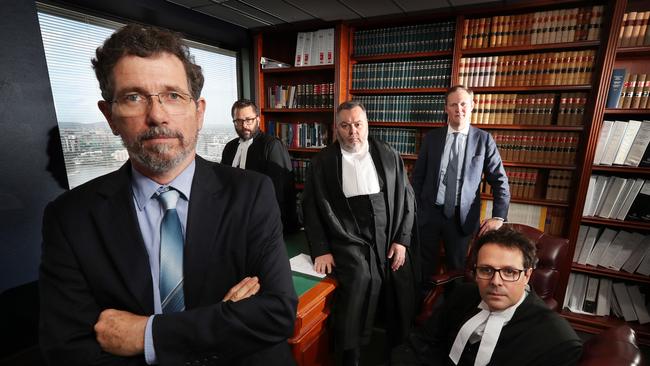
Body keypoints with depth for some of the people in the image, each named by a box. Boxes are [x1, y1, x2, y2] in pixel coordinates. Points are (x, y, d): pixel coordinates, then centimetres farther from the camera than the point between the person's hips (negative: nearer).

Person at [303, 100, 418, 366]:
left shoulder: (389, 156, 8)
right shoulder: (322, 162, 3)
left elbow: (406, 198, 8)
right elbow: (312, 207, 1)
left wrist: (402, 240, 0)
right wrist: (321, 250, -5)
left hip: (391, 240, 3)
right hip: (349, 242, -2)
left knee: (400, 305, 3)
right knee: (361, 280, -25)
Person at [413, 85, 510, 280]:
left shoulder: (484, 139, -1)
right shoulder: (432, 137, 2)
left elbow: (499, 181, 0)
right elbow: (418, 176, 6)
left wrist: (499, 217, -9)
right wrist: (415, 209, 3)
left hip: (462, 217, -1)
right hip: (429, 213, 1)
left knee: (457, 269, 13)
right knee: (425, 269, 13)